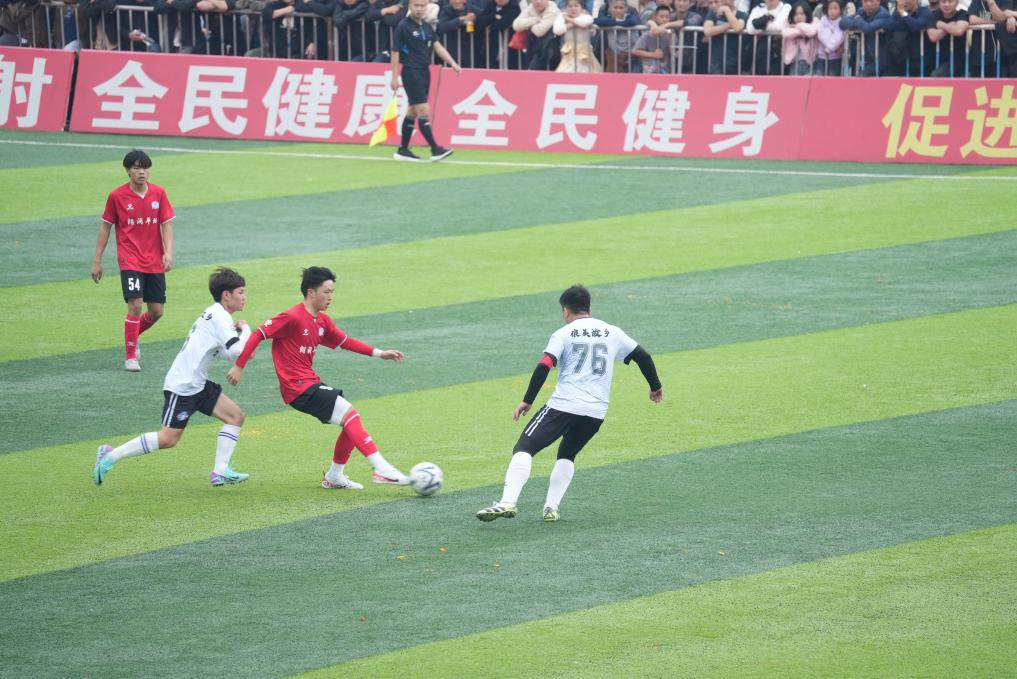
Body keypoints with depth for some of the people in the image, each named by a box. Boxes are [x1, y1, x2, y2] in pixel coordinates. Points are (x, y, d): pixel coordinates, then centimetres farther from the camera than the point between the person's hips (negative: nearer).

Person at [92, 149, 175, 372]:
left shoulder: (158, 193, 1)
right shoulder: (117, 196, -5)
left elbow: (166, 225, 2)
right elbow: (105, 228, 3)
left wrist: (168, 253, -13)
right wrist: (97, 261, 3)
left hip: (154, 262, 3)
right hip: (130, 260, -3)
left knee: (157, 311, 4)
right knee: (135, 305, -16)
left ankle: (132, 337, 34)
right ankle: (130, 356, -4)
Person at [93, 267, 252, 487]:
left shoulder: (215, 314, 16)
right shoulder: (220, 317, -15)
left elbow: (227, 353, 20)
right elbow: (238, 350, -24)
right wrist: (245, 329, -6)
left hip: (197, 384, 10)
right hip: (182, 386, -10)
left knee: (235, 416, 4)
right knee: (168, 438, -11)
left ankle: (220, 472, 2)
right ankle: (110, 456, -4)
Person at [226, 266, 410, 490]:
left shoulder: (323, 321, 12)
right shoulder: (292, 317, -14)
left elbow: (345, 341, 23)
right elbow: (259, 334, -13)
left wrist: (379, 354, 17)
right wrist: (239, 366, -13)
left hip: (311, 384, 9)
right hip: (298, 388, -9)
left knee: (351, 422, 8)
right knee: (350, 415, -15)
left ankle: (334, 476, 20)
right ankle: (382, 469, -19)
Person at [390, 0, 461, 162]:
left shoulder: (427, 27, 12)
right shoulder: (403, 26, -8)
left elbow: (437, 46, 9)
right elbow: (395, 52, -8)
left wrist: (453, 63, -4)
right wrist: (394, 77, -11)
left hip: (424, 72, 7)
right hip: (412, 72, -7)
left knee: (413, 111, 11)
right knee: (422, 110, -11)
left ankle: (403, 150, 18)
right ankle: (435, 149, -15)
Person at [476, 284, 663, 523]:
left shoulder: (563, 334, 4)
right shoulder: (612, 333, 14)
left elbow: (543, 367, -8)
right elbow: (643, 356, 17)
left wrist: (527, 401, -4)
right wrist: (655, 386, 31)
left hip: (563, 405, -4)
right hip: (596, 412, 4)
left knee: (524, 448, -5)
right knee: (567, 455, 26)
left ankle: (507, 502, -24)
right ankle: (551, 508, 12)